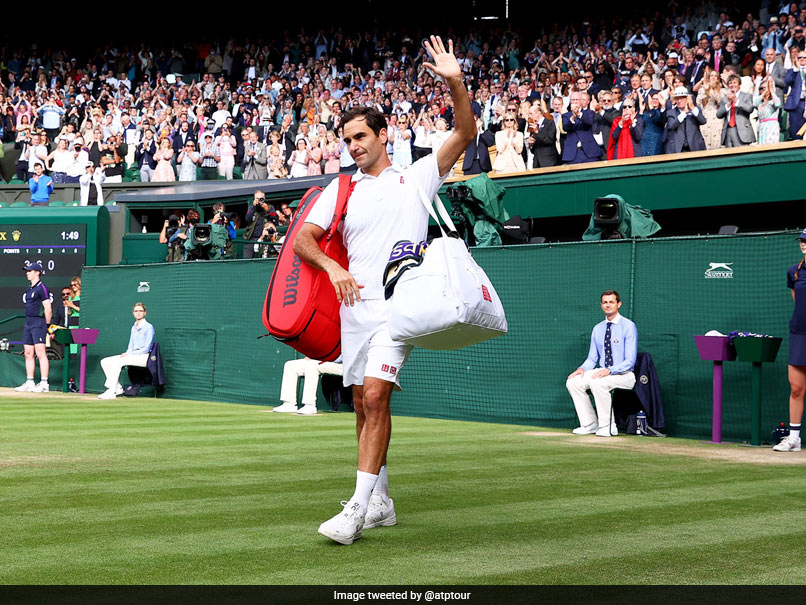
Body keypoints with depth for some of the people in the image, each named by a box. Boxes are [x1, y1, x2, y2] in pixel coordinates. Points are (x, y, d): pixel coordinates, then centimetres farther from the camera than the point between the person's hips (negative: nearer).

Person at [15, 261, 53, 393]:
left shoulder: (41, 288, -10)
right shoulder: (29, 289, 17)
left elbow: (48, 309, -14)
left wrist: (46, 325, -9)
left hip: (38, 323, -9)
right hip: (28, 323, 9)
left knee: (40, 353, -12)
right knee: (28, 353, 10)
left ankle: (44, 384, -14)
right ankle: (29, 383, 15)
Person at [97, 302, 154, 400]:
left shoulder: (148, 327, -5)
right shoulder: (133, 328, 20)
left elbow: (147, 348, -11)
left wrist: (129, 354, -16)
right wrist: (126, 353, -2)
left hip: (143, 357, -8)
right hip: (132, 355, 8)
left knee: (117, 362, -30)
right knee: (104, 362, -5)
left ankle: (111, 392, -31)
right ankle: (117, 388, -10)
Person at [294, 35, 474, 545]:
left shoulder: (416, 177, 8)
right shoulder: (340, 189, 15)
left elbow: (465, 134, 0)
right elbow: (304, 238, 9)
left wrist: (456, 82, -15)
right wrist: (332, 267, -10)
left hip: (400, 304, -5)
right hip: (356, 307, 5)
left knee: (375, 395, -18)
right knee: (363, 403, 8)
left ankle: (359, 508, -19)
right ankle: (381, 502, 21)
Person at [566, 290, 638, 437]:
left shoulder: (628, 326, -9)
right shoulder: (597, 329, 11)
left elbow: (630, 361, -15)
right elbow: (592, 358, 14)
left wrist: (609, 371, -28)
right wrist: (582, 368, -8)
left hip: (623, 375, -7)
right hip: (603, 372, 7)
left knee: (597, 383, -34)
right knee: (572, 382, -13)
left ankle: (608, 426, -21)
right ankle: (590, 424, -5)